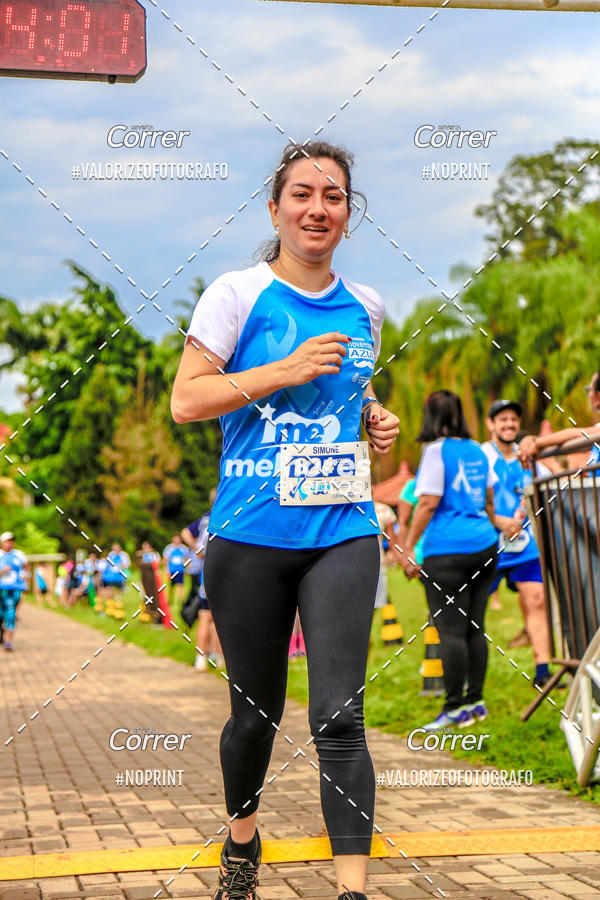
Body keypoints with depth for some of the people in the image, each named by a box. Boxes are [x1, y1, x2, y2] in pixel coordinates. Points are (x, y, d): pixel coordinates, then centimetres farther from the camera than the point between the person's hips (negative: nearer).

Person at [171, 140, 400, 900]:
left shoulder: (364, 307, 11)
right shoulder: (238, 293, -2)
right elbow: (185, 401, -8)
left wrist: (376, 420, 7)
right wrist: (285, 369, -15)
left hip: (343, 531, 2)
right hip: (250, 533, -2)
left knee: (338, 716, -8)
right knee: (256, 712, 12)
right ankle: (241, 839, 39)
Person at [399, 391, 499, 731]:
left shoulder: (436, 450, -9)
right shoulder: (478, 451, 11)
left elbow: (428, 503, -13)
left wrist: (408, 547, -8)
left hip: (448, 551, -7)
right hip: (485, 546, 7)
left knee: (450, 630, -5)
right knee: (475, 627, 11)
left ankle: (456, 708, -4)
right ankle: (476, 700, 14)